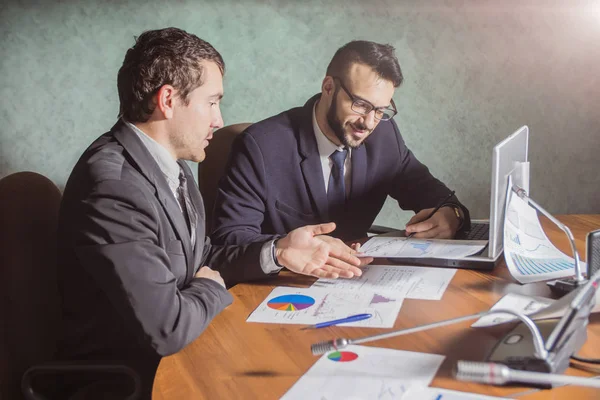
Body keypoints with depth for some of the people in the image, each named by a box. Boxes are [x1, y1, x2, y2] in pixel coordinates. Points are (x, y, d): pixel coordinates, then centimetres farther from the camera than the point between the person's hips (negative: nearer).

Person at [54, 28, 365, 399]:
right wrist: (213, 289, -10)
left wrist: (277, 252, -3)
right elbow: (166, 329, -28)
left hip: (175, 357, 7)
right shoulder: (113, 186, -27)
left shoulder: (172, 165, 1)